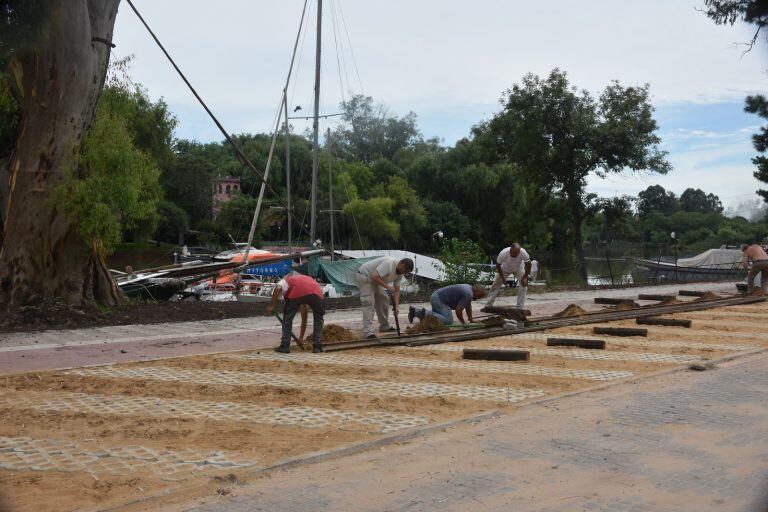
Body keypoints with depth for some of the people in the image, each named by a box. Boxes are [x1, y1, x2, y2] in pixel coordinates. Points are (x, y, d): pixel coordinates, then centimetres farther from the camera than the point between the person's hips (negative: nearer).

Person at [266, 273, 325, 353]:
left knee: (288, 317, 17)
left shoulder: (285, 280, 33)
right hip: (316, 292, 4)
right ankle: (317, 346, 20)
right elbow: (304, 317, 47)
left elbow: (278, 288, 1)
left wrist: (271, 306, 7)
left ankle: (285, 346, 16)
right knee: (318, 319, 26)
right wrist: (301, 337, 52)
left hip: (298, 292, -4)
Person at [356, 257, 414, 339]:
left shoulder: (400, 273, -2)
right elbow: (375, 276, -37)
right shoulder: (389, 263, -31)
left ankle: (384, 326, 26)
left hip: (374, 280, 10)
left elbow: (396, 290, 1)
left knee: (384, 299, 14)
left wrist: (396, 306, -9)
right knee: (369, 303, -17)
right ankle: (367, 332, -20)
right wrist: (388, 287, -34)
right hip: (364, 276, -10)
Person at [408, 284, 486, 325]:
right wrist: (463, 323, -9)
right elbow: (458, 310, -21)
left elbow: (468, 306, 21)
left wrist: (471, 320, 20)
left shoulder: (469, 288, 11)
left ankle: (415, 311, 25)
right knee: (448, 321, -20)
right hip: (439, 299, -11)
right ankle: (426, 313, -14)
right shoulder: (468, 295, -20)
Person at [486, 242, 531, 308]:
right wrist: (502, 278, -19)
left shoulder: (523, 252, -38)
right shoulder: (503, 253, -39)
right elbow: (498, 265, -22)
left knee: (523, 284, -18)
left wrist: (525, 277, -23)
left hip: (518, 268, 0)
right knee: (496, 284, -1)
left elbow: (528, 264, -21)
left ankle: (520, 306, -9)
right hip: (505, 269, 0)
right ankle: (488, 304, 11)